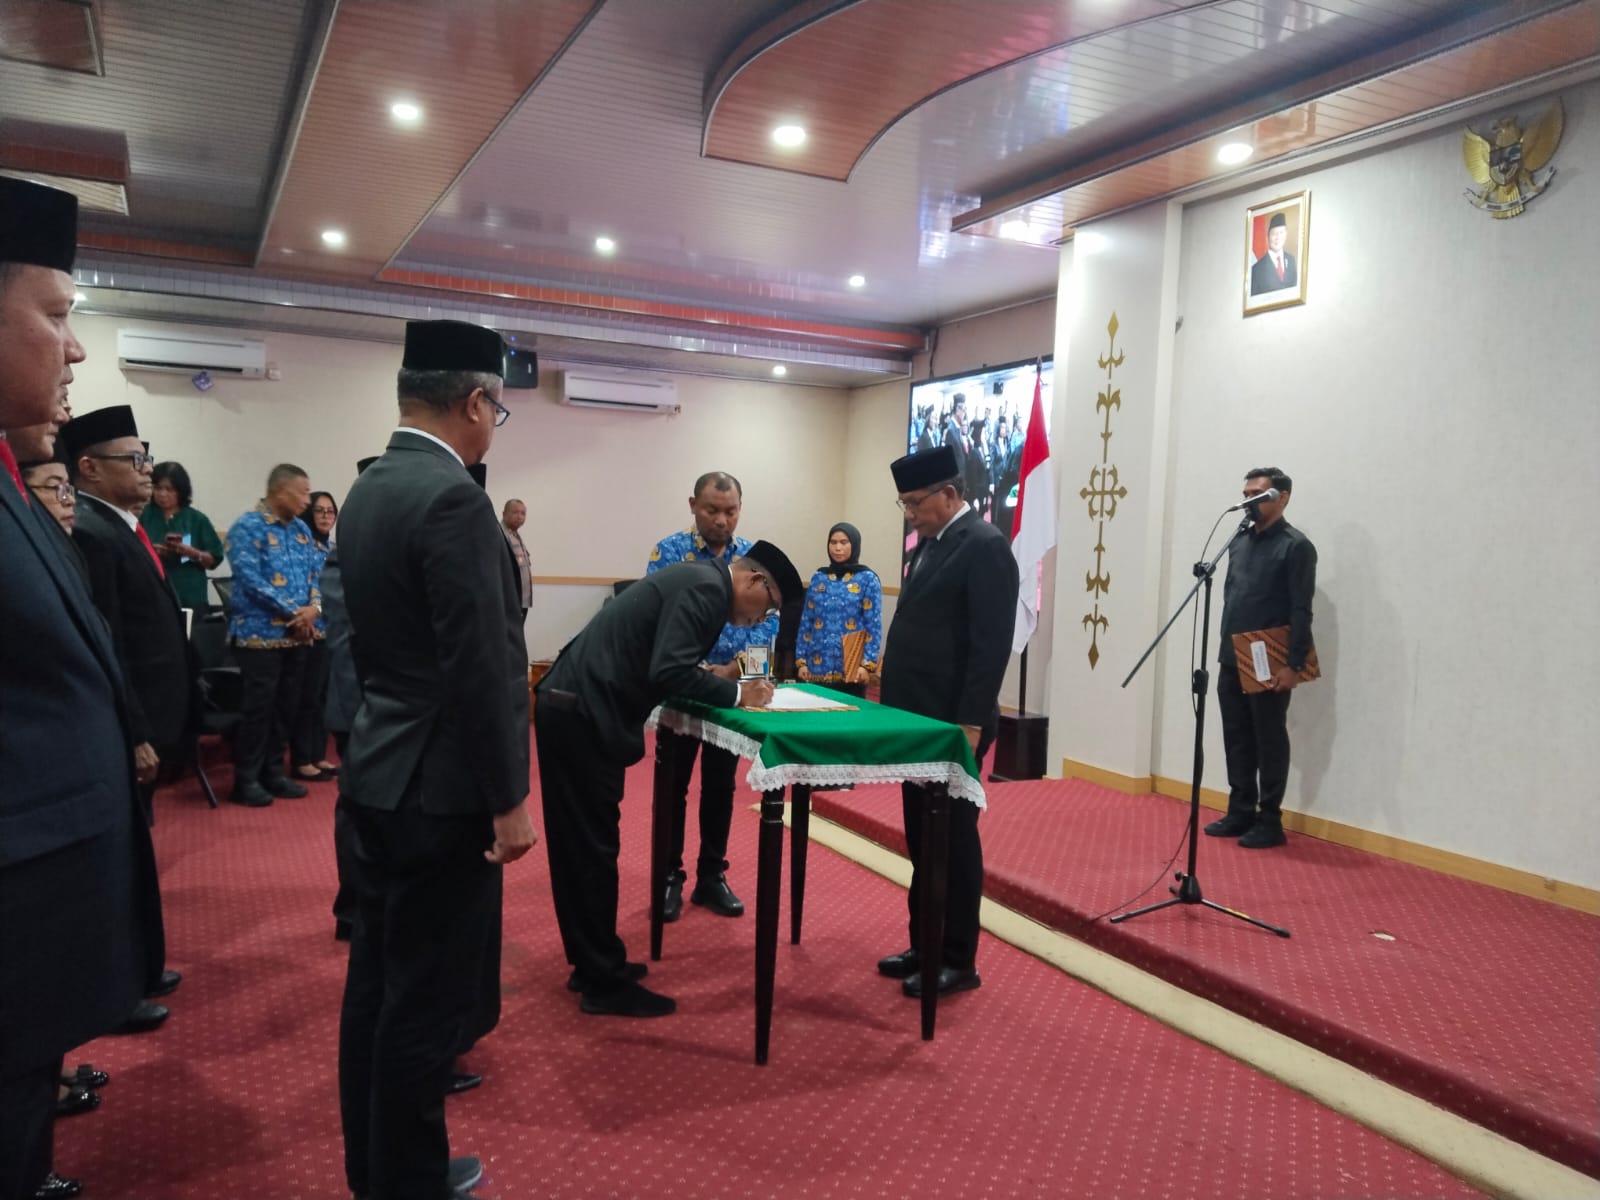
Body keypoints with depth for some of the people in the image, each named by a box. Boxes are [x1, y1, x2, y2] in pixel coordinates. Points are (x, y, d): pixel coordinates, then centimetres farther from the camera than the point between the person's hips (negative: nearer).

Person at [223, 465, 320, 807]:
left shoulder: (301, 529, 13)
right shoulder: (247, 528, -10)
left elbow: (315, 573, 10)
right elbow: (251, 580, -18)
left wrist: (313, 608, -10)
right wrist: (294, 611, -16)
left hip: (297, 634, 7)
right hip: (260, 634, -7)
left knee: (287, 706, 10)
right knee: (258, 706, -3)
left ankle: (273, 771, 21)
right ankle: (246, 779, 7)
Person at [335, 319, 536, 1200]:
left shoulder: (366, 492, 10)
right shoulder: (453, 498, -20)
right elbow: (482, 666, -22)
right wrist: (508, 798, -16)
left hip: (376, 777, 10)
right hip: (439, 790, -10)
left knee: (377, 984, 19)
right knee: (427, 1001, 3)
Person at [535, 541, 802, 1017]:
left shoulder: (698, 578, 16)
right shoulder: (706, 586, -14)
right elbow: (667, 672, -24)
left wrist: (714, 674, 13)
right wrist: (736, 693, -12)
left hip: (571, 707, 10)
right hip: (584, 715, -10)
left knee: (580, 845, 16)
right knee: (593, 849, -1)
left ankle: (591, 963, 29)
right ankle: (605, 982, 11)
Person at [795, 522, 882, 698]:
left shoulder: (867, 579, -1)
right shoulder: (818, 578, 9)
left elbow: (874, 626, -5)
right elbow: (806, 622, 10)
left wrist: (867, 664, -14)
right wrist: (801, 660, 4)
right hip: (817, 667, 3)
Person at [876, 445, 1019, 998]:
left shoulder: (984, 545, -14)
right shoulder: (930, 543, 15)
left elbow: (992, 643, -19)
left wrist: (970, 725, -21)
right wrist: (898, 707, 15)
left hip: (953, 725, -9)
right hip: (921, 720, 9)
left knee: (953, 841, 2)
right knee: (923, 839, 15)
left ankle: (957, 959, 14)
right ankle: (925, 945, 26)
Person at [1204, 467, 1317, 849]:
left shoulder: (1296, 546, -7)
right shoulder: (1239, 543, 14)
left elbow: (1301, 611, -12)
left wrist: (1294, 664, -17)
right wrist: (1225, 649, 12)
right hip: (1232, 662, 7)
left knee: (1269, 741, 1)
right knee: (1236, 739, 11)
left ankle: (1269, 821, 10)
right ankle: (1240, 813, 21)